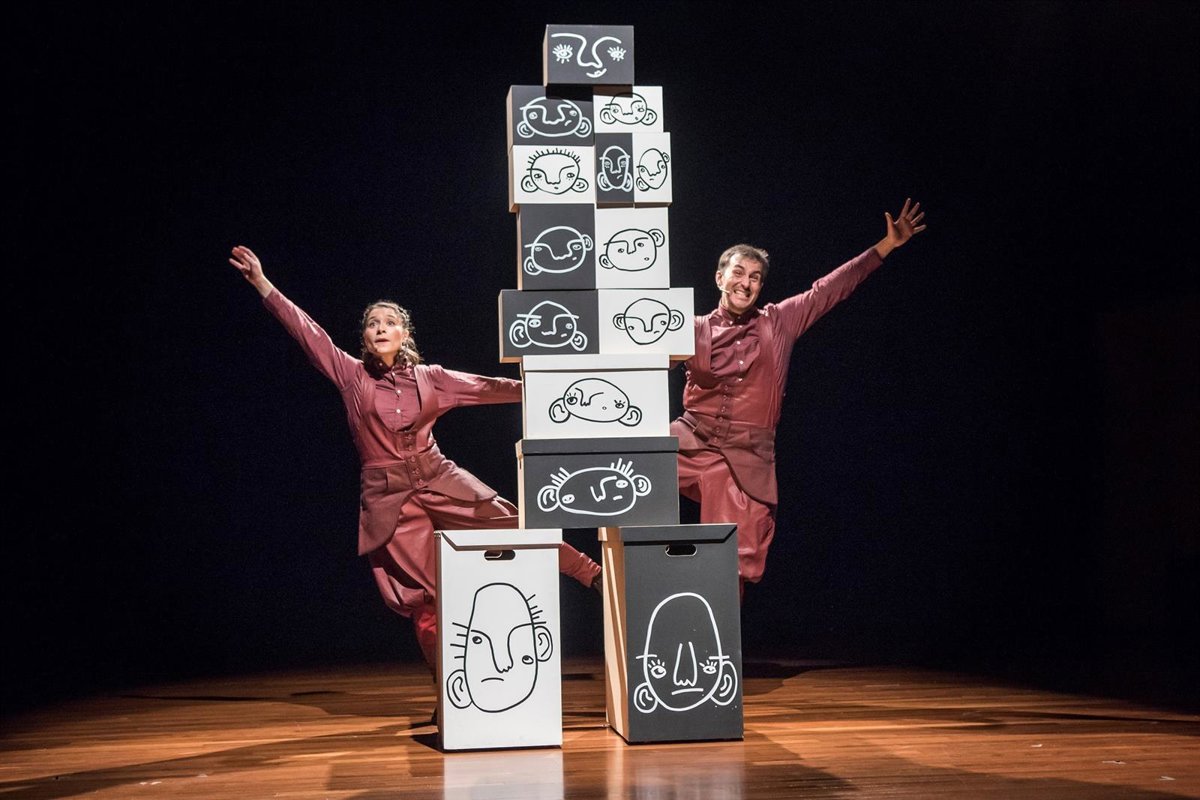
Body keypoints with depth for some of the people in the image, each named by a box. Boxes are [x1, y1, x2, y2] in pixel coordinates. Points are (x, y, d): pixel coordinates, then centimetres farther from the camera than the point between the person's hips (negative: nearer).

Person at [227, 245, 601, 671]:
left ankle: (596, 577, 6)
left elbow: (487, 388, 7)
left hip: (440, 481, 2)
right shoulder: (353, 376, 1)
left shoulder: (429, 377, 5)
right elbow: (307, 331, -3)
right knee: (425, 597, -2)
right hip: (388, 496, -2)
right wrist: (262, 283, -8)